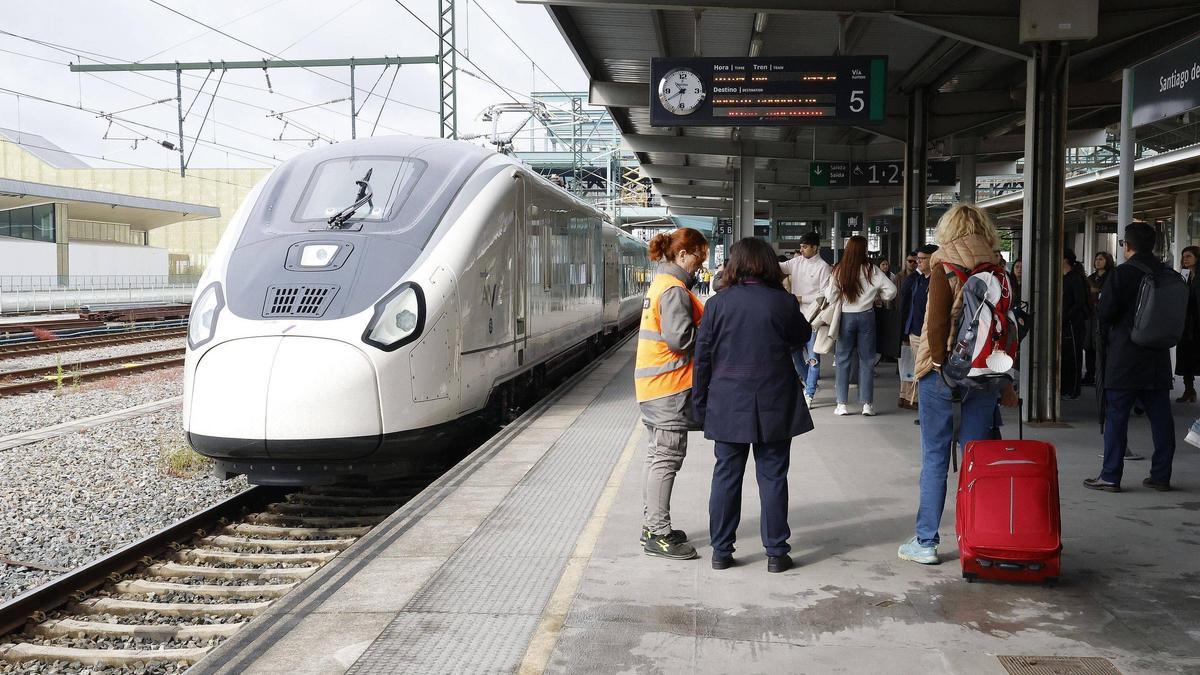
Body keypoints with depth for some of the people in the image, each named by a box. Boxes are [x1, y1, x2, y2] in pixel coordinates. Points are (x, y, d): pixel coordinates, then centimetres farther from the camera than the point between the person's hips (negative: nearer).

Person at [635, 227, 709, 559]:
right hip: (670, 385, -10)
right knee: (667, 456, -6)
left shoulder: (661, 283, 16)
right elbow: (680, 338, -22)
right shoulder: (674, 289, -16)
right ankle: (659, 535, -1)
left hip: (653, 384, 10)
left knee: (658, 454, 15)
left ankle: (652, 526, 23)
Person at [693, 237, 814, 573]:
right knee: (772, 477, 7)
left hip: (727, 405, 1)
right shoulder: (784, 302, -6)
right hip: (774, 406, -1)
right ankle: (776, 552, 12)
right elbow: (801, 338, 13)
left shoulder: (718, 304, -4)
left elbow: (702, 357, 0)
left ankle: (721, 551, 14)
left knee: (726, 476, 9)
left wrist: (701, 405, 8)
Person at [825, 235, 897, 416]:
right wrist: (878, 296, 10)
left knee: (844, 359, 8)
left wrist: (828, 286, 13)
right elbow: (891, 290, -8)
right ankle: (867, 404, 7)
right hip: (866, 316, 0)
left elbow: (830, 296, -6)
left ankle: (842, 404, 7)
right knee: (867, 359, 7)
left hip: (846, 317, 0)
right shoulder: (871, 270, -8)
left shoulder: (839, 270, -7)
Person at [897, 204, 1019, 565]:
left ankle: (926, 542, 7)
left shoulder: (945, 265, -7)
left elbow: (938, 323, -15)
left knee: (934, 457, 2)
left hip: (944, 371, -4)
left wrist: (940, 364, -8)